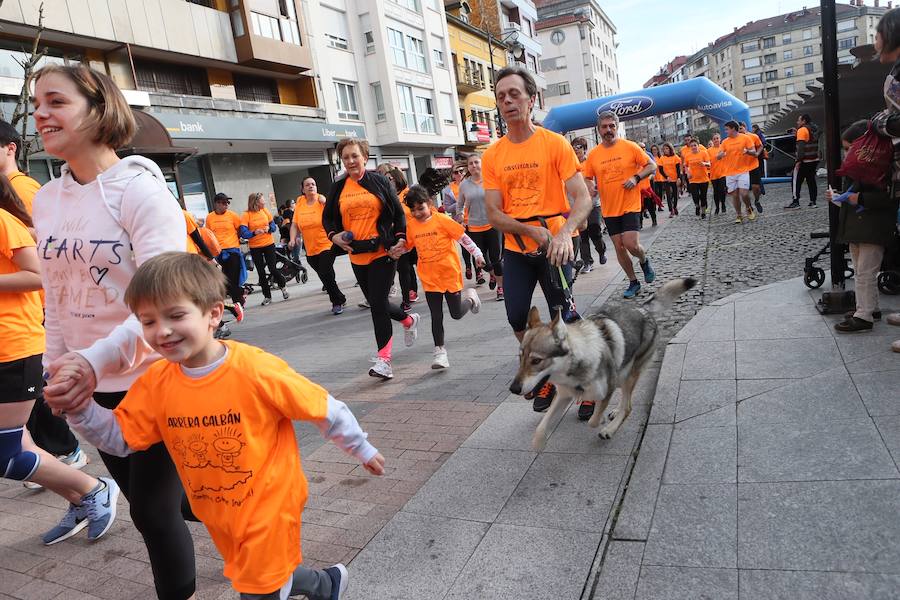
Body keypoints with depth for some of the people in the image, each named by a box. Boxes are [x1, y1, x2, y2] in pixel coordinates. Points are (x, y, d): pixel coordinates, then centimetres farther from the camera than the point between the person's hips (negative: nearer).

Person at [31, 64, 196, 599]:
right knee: (147, 498, 19)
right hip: (93, 385, 7)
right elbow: (56, 300, 12)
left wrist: (96, 359, -34)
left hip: (155, 378, -7)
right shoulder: (45, 200, 6)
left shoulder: (140, 189, -15)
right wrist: (57, 371, 10)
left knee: (154, 510, 2)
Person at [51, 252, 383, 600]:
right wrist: (78, 407, -17)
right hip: (217, 515, 6)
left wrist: (362, 450, -5)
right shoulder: (156, 383, -9)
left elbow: (324, 410, -17)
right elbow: (119, 438, 0)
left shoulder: (255, 370, -26)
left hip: (268, 506, -6)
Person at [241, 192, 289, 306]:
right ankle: (267, 296, 17)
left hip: (269, 244, 1)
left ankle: (283, 286, 26)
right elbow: (243, 233, -17)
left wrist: (269, 228, -15)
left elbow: (273, 225, 7)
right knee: (261, 272, 5)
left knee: (273, 269, -2)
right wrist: (254, 232, -34)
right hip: (255, 247, -1)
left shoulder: (265, 211, 1)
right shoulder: (246, 215, -10)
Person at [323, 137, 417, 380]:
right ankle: (409, 320, 43)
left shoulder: (380, 181, 1)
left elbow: (398, 213, 4)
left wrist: (400, 238, -8)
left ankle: (384, 360, -5)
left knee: (377, 304, -10)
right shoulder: (338, 188, 9)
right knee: (376, 303, 14)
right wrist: (334, 235, -3)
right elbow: (327, 217, 16)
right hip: (357, 255, 5)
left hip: (383, 251, -5)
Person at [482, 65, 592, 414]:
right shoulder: (492, 156, 0)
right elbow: (493, 214, -4)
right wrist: (533, 230, -21)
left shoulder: (555, 144, -8)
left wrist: (564, 232, -33)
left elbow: (582, 198, -13)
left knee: (563, 318, 0)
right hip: (515, 250, 3)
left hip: (554, 247, -3)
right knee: (517, 318, 5)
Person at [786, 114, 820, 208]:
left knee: (796, 181, -3)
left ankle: (795, 202, -6)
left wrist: (799, 160, -22)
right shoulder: (815, 129, 14)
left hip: (804, 161, -8)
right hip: (814, 160, 8)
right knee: (811, 180, 10)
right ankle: (813, 201, 9)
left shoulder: (802, 130, -11)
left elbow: (801, 146, -19)